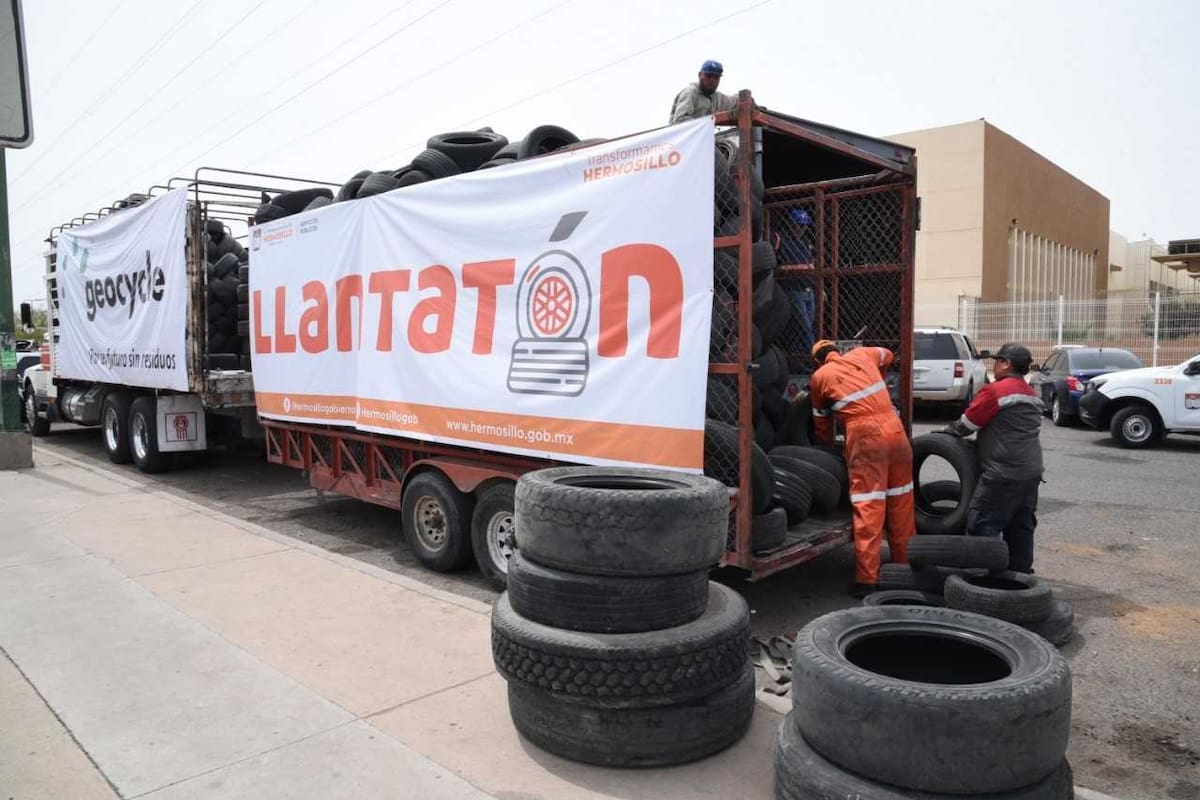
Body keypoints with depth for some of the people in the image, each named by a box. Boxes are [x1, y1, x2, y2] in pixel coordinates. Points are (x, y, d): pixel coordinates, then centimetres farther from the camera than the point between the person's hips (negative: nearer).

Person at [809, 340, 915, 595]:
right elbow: (888, 355, 43)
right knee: (901, 501, 13)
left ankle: (867, 579, -8)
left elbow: (822, 422, 22)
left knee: (868, 507, -6)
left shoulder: (820, 376, 11)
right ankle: (906, 565, 25)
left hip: (864, 433, -4)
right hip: (894, 427, 4)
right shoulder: (862, 354, 19)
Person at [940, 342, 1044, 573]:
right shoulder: (1032, 396, 17)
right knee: (1021, 527, 14)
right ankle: (1020, 573, 19)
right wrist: (980, 444, 19)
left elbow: (967, 423, -8)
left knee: (982, 524, -4)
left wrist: (945, 432, 9)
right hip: (1031, 472, 9)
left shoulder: (995, 391, -12)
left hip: (1003, 473, -9)